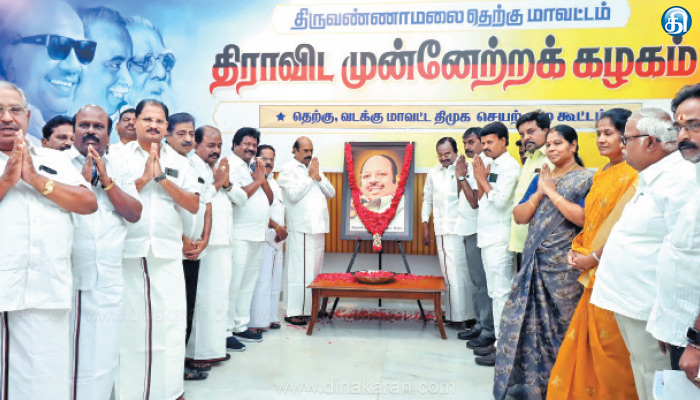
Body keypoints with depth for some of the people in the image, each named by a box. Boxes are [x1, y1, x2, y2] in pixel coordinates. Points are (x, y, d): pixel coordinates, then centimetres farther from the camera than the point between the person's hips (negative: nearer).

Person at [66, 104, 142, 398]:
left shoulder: (120, 169, 11)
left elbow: (134, 213, 0)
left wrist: (106, 180, -7)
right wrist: (84, 178, -10)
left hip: (108, 280, 2)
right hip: (66, 277, -2)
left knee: (103, 358, 9)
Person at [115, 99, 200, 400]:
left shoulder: (179, 162, 12)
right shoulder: (120, 157, 6)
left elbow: (194, 206, 2)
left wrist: (162, 177, -5)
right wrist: (143, 178, -9)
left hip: (168, 254, 2)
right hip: (128, 252, -1)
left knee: (171, 321, 0)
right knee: (128, 321, 3)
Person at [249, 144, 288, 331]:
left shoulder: (274, 183, 21)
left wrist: (283, 228, 6)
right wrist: (276, 227, -13)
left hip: (277, 238, 9)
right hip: (262, 237, -9)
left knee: (275, 280, 11)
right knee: (262, 280, -9)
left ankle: (271, 317, 19)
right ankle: (258, 321, -2)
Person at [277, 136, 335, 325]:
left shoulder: (314, 168, 20)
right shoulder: (288, 169, -1)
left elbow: (331, 193, 13)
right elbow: (293, 194, -15)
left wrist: (318, 177, -2)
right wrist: (310, 176, -7)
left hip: (318, 227, 7)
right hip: (300, 228, -7)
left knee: (315, 269, 10)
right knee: (299, 269, -8)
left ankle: (310, 308, 19)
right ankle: (293, 312, -3)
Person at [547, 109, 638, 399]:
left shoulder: (632, 176, -12)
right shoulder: (601, 175, 14)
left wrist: (594, 257, -15)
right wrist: (577, 249, 5)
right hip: (592, 270, 8)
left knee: (609, 343, 1)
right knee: (588, 340, 14)